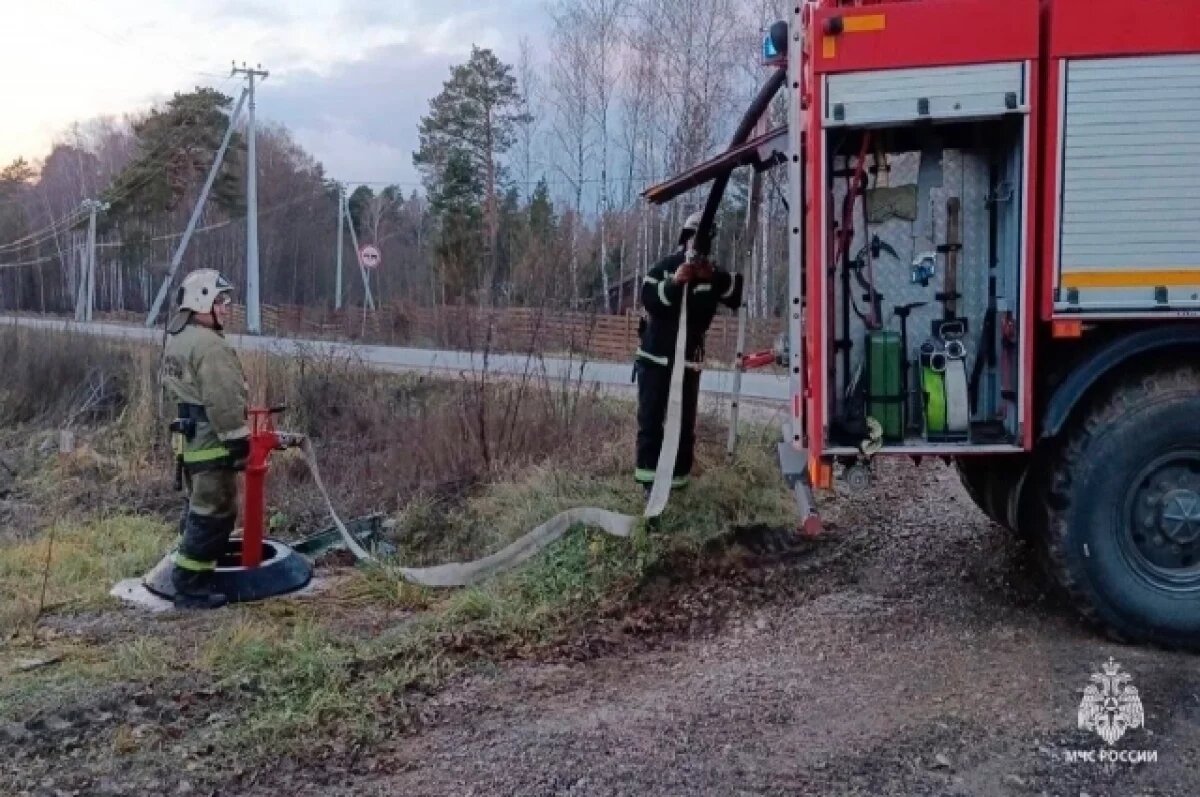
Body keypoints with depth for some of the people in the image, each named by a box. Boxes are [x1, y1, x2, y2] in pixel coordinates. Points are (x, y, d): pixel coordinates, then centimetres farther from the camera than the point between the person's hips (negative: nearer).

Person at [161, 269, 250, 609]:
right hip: (212, 440, -11)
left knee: (199, 508, 21)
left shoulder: (177, 340, 14)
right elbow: (224, 402, -23)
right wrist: (239, 441, -18)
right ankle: (191, 587, 0)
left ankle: (188, 574, 30)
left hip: (189, 438, 11)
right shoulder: (210, 346, -20)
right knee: (215, 513, -4)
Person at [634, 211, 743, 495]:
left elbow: (740, 295, -13)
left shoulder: (713, 273, 2)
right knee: (650, 419, -1)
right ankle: (649, 478, 3)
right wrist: (674, 283, -28)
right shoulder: (665, 267, 0)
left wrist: (714, 278, -27)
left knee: (685, 423, -2)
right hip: (655, 357, -1)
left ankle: (678, 479, 6)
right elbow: (648, 300, -13)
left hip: (689, 361, 1)